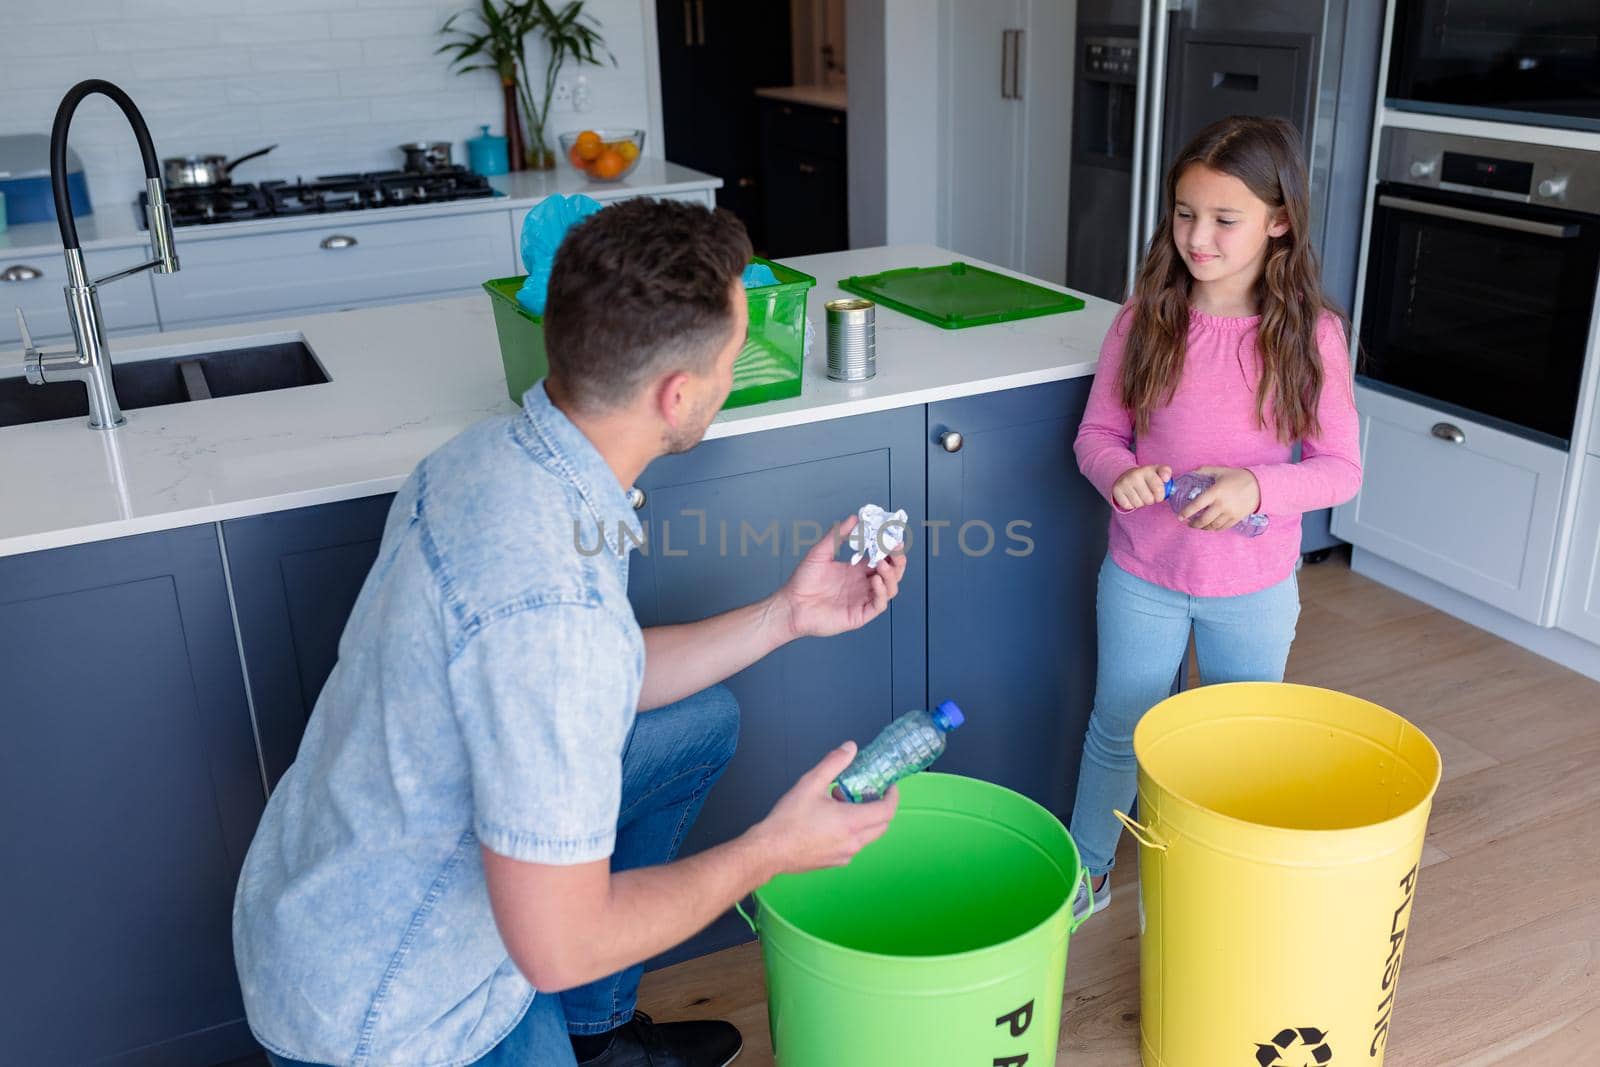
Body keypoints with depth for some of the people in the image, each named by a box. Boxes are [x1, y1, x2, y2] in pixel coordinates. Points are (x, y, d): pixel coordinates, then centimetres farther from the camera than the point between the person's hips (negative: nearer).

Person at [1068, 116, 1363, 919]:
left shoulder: (1310, 335, -12)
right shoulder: (1146, 318, -10)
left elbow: (1341, 467, -9)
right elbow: (1096, 432, -3)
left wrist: (1259, 486, -28)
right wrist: (1118, 472, -25)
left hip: (1254, 587, 0)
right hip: (1142, 574, 1)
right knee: (1118, 732, 17)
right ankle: (1088, 869, 40)